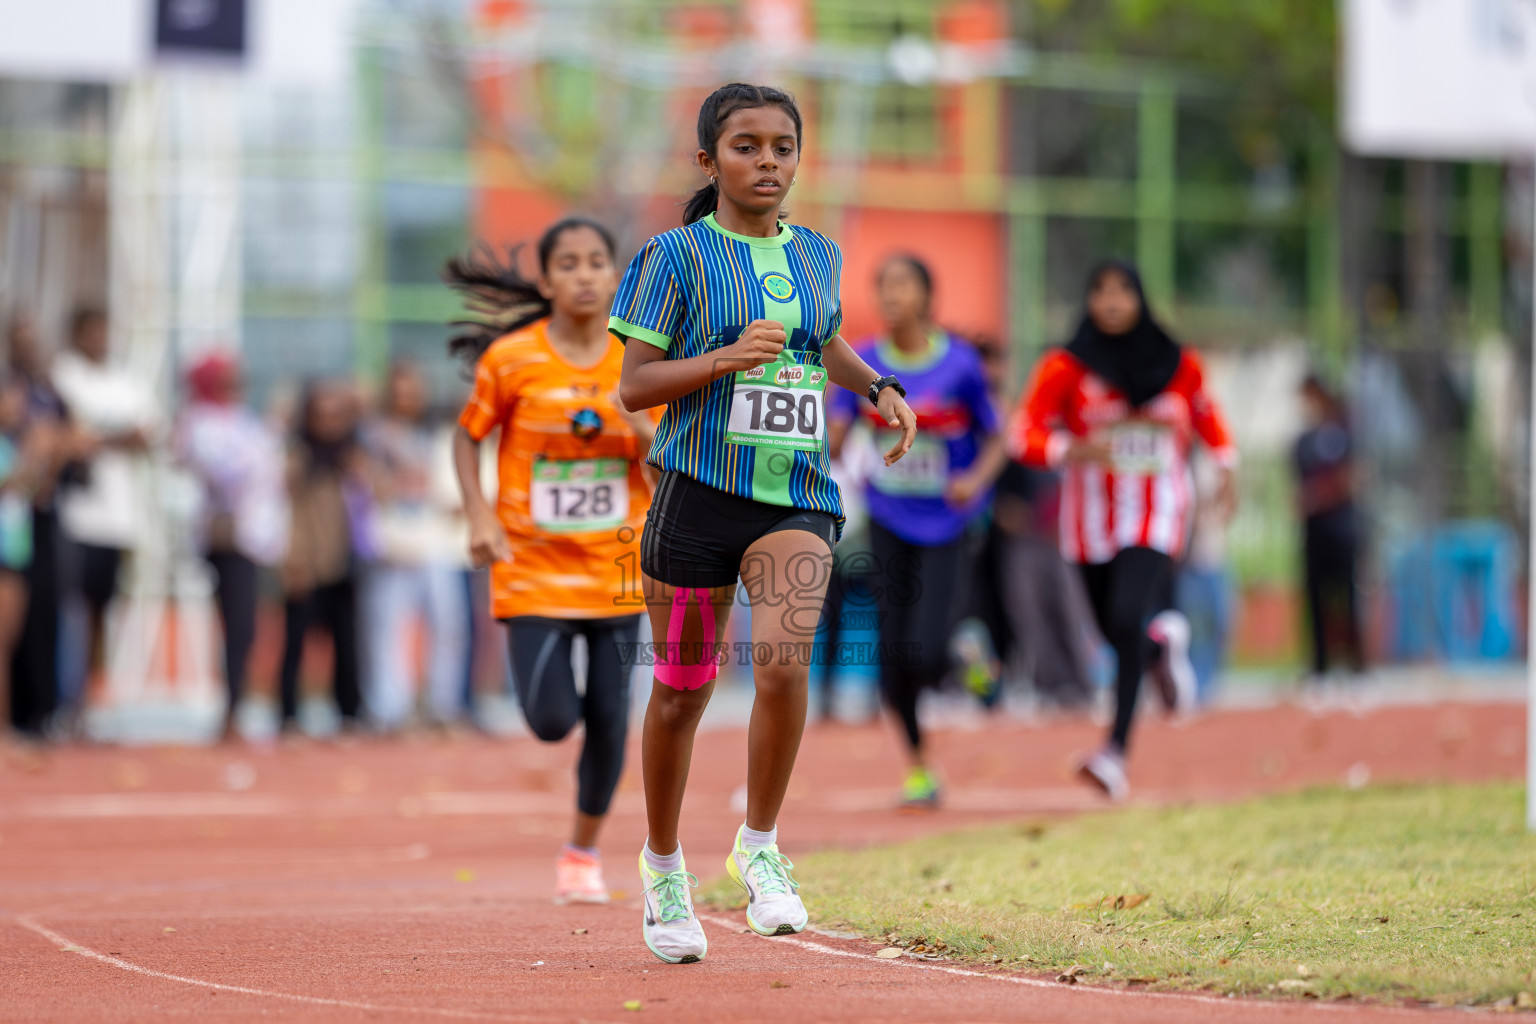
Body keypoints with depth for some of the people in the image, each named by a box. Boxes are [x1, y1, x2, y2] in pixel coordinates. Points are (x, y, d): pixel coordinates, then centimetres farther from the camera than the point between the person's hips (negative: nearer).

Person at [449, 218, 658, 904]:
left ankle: (583, 852, 22)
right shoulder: (511, 359, -7)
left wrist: (641, 426, -22)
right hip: (535, 567, -2)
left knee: (608, 719, 0)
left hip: (616, 570, 2)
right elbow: (468, 435, 5)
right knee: (552, 723, -12)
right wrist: (480, 516, -8)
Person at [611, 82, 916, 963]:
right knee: (684, 689, 7)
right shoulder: (678, 257, -4)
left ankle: (761, 847, -3)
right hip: (699, 491, -2)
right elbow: (634, 385, -6)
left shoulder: (817, 256, 10)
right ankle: (664, 863, 29)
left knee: (785, 660, -21)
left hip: (797, 498, 2)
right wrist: (728, 357, -19)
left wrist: (879, 387, 12)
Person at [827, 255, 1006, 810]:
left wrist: (976, 480, -16)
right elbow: (831, 442, -1)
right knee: (893, 657, 2)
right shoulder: (863, 363, 0)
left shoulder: (960, 363, -7)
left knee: (928, 656, -16)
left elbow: (996, 441, 2)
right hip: (889, 521, 3)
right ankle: (918, 767, 19)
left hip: (949, 524, -3)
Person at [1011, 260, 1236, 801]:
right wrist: (1071, 449, -28)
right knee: (1116, 629, 13)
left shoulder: (1178, 365, 2)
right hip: (1091, 518, 2)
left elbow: (1205, 413, 21)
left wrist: (1226, 466, 10)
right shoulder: (1065, 368, -5)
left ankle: (1117, 751, -23)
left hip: (1156, 516, -2)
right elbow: (1025, 435, -10)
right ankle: (1164, 644, 51)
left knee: (1128, 619, -21)